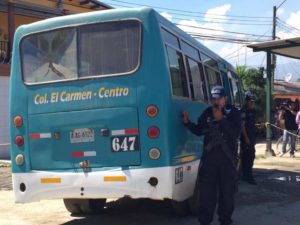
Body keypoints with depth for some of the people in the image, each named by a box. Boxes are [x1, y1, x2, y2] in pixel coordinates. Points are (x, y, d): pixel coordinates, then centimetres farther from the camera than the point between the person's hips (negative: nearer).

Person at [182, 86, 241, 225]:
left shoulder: (233, 112, -1)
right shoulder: (207, 112, 6)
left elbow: (236, 133, -14)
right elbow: (199, 131, 13)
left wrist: (221, 119, -20)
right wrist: (187, 122, -1)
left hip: (227, 158, -2)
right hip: (209, 157, 2)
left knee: (227, 192, 9)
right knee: (206, 192, 3)